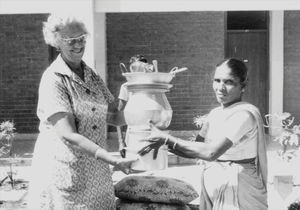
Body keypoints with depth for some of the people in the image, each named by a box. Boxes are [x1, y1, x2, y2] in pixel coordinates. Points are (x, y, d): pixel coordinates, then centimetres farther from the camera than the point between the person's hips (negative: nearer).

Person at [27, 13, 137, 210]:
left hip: (97, 172, 6)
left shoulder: (93, 76, 9)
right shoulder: (53, 79, -12)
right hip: (64, 171, -5)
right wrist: (114, 160, -26)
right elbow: (67, 135, -21)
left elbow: (116, 117, 9)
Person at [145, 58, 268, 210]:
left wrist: (166, 139, -23)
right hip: (211, 191, 7)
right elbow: (196, 149, 6)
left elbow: (211, 152, -27)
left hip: (236, 193, -7)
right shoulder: (215, 114, 7)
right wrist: (164, 144, -9)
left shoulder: (245, 114, -19)